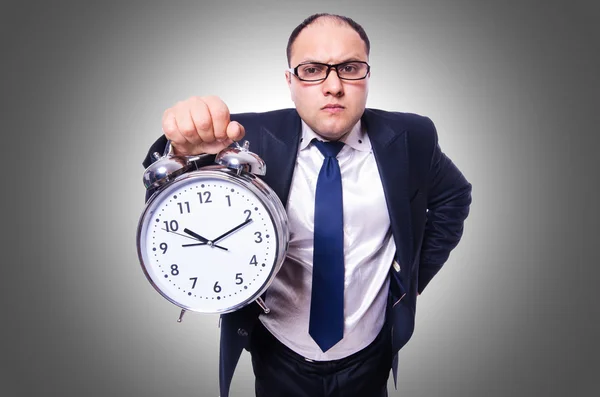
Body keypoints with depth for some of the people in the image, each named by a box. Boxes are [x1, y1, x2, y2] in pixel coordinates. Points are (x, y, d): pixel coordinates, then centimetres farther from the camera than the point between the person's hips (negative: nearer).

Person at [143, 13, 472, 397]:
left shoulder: (410, 138, -11)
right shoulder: (250, 138, -17)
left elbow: (454, 196, 5)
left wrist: (414, 277, 1)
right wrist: (187, 152, -46)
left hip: (369, 357, 2)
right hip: (279, 358, -1)